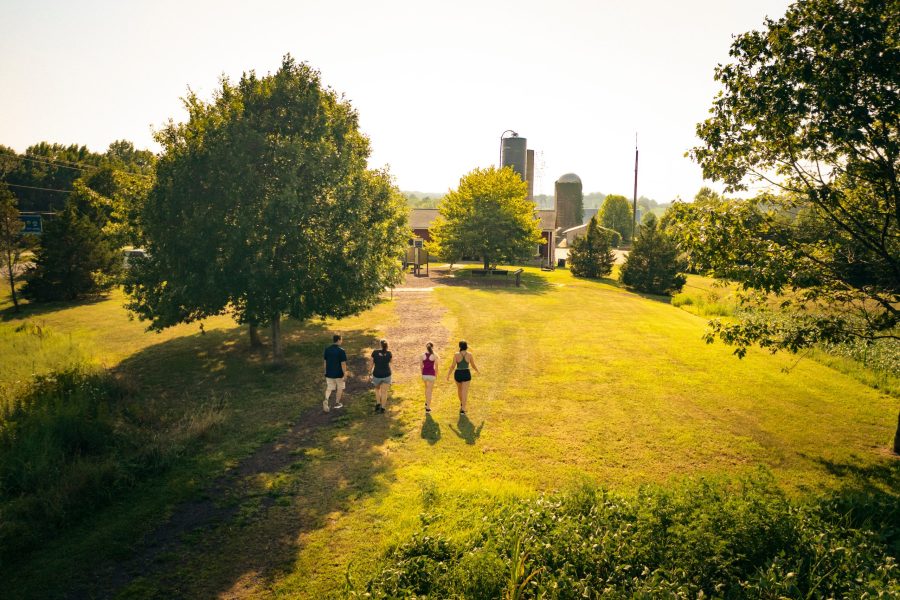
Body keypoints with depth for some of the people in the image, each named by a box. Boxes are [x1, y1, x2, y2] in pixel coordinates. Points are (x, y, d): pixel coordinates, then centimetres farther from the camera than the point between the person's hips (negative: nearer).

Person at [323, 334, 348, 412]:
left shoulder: (327, 349, 0)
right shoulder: (341, 351, -17)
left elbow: (325, 361, 8)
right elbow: (343, 364, -17)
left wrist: (326, 371, 19)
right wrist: (345, 374, -10)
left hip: (329, 373, 4)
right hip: (339, 373, -4)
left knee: (329, 388, 12)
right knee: (340, 388, 15)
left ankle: (326, 400, -13)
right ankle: (337, 403, 24)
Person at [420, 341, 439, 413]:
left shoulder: (423, 355, -1)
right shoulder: (435, 355, -9)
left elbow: (421, 366, 5)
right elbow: (436, 367, -4)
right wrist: (436, 375, 11)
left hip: (424, 374, 3)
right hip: (431, 375, -3)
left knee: (427, 388, 29)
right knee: (429, 391, 5)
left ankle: (426, 403, 38)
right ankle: (428, 408, 6)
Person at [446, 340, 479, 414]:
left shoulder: (456, 354, -10)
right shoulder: (469, 354, -8)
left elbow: (452, 366, -10)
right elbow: (473, 365, 3)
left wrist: (448, 375, 1)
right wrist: (477, 371, 23)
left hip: (458, 374, 1)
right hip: (466, 374, -1)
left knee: (459, 388, 27)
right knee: (464, 392, 0)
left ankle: (461, 403, 47)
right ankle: (462, 409, -9)